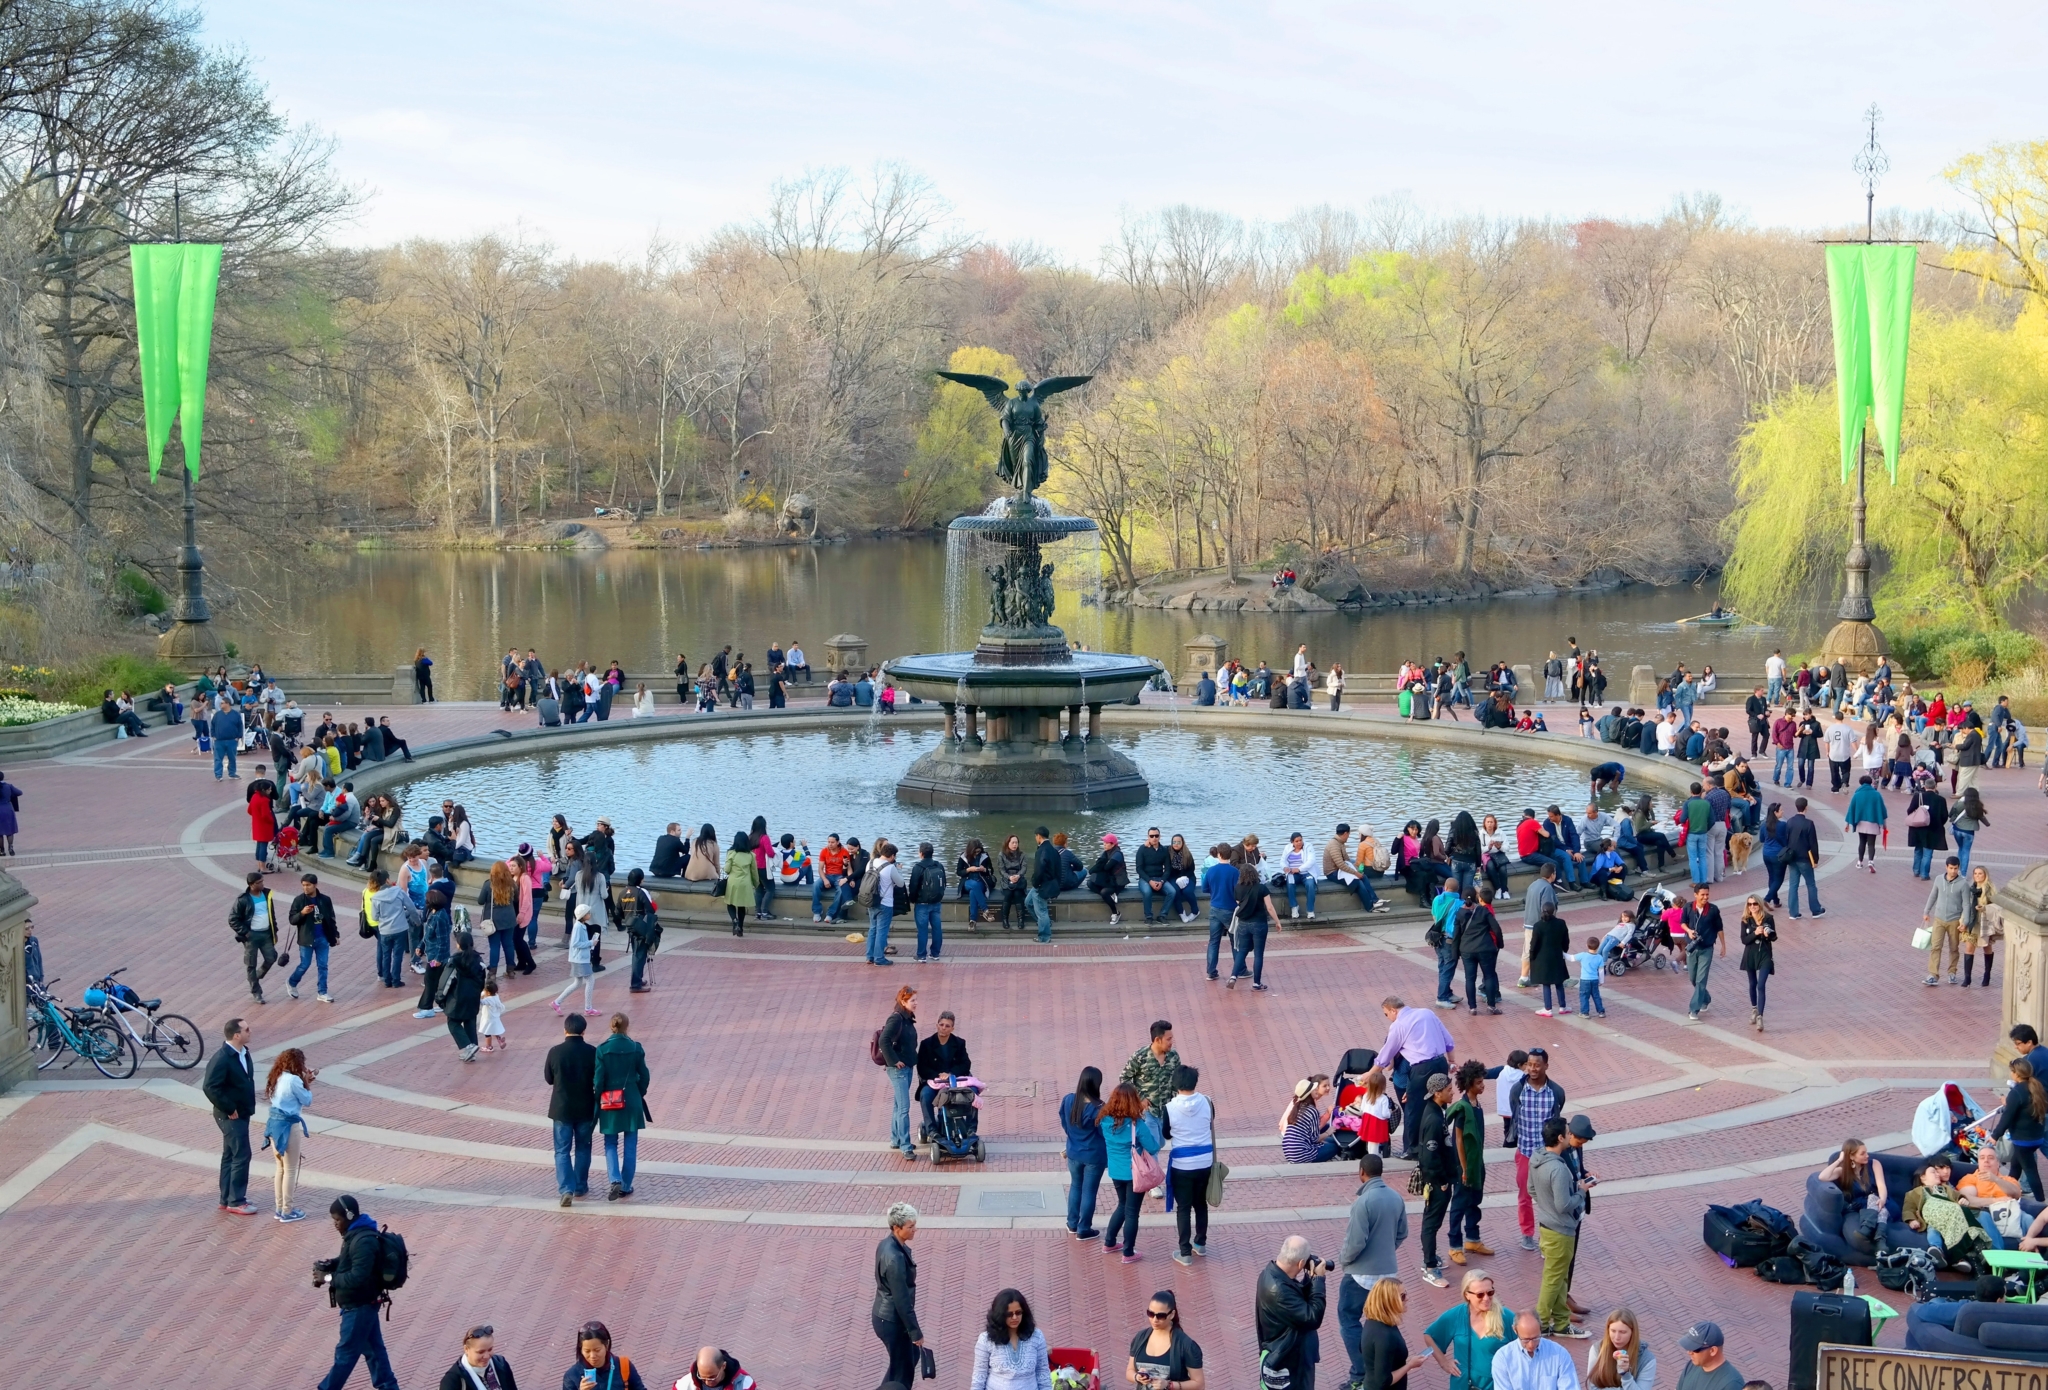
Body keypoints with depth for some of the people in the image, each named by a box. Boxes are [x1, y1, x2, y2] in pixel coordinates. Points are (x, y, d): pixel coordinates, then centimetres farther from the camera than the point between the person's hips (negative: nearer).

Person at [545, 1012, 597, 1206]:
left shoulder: (555, 1052, -12)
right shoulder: (592, 1052, -11)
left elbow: (548, 1078, 1)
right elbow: (598, 1080, -4)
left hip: (562, 1108, -1)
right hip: (585, 1109, 1)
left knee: (562, 1151, 5)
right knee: (582, 1149, 16)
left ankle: (566, 1189, -9)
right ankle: (580, 1188, 24)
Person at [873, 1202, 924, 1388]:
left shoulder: (887, 1244, 0)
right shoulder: (895, 1257, -31)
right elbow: (901, 1299, -25)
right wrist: (915, 1331, -16)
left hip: (883, 1315, 10)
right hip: (892, 1321, -10)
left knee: (910, 1357, 27)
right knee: (903, 1369, 9)